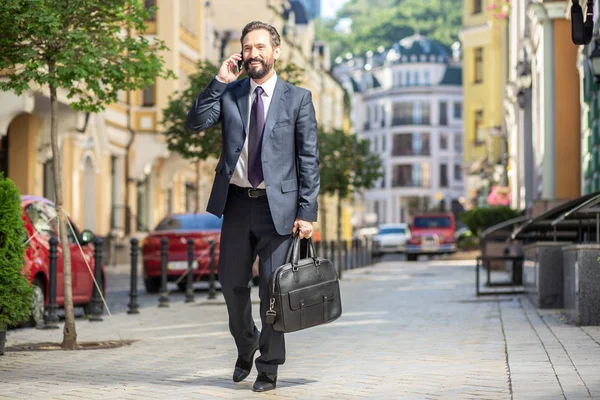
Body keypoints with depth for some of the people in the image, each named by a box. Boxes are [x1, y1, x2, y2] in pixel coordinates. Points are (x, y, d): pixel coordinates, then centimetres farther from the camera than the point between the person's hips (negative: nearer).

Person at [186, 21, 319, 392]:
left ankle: (269, 368, 12)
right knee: (232, 282, 10)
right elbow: (196, 122, -5)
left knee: (272, 287, -1)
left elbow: (309, 159, -2)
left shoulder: (297, 98, 0)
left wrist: (307, 212, -8)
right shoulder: (229, 94, 9)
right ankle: (246, 346, 35)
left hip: (277, 205, -3)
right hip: (237, 201, 3)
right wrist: (219, 81, -10)